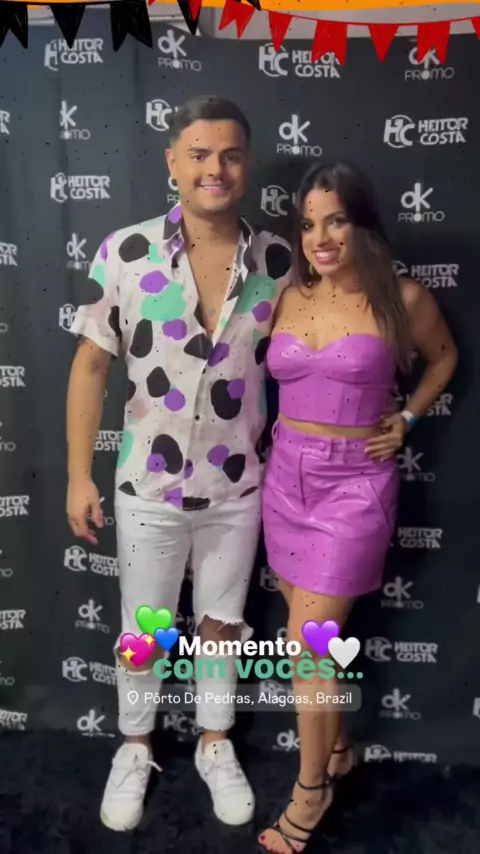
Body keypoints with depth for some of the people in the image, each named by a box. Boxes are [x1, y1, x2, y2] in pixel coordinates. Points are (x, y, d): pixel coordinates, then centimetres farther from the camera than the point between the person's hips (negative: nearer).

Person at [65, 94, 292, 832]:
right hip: (149, 487, -1)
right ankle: (135, 748, 44)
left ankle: (215, 744, 45)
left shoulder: (278, 261, -7)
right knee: (142, 630, 17)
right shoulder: (124, 254, -13)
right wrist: (79, 475, -6)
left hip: (238, 487, 2)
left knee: (221, 622, 20)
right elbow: (91, 365, -6)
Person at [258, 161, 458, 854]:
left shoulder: (401, 299, -6)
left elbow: (444, 356, 13)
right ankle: (337, 749, 41)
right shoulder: (285, 297, 2)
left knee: (303, 644, -2)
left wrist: (407, 419, 4)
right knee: (316, 634, 17)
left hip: (354, 484, -4)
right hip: (286, 476, 5)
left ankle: (311, 788, 21)